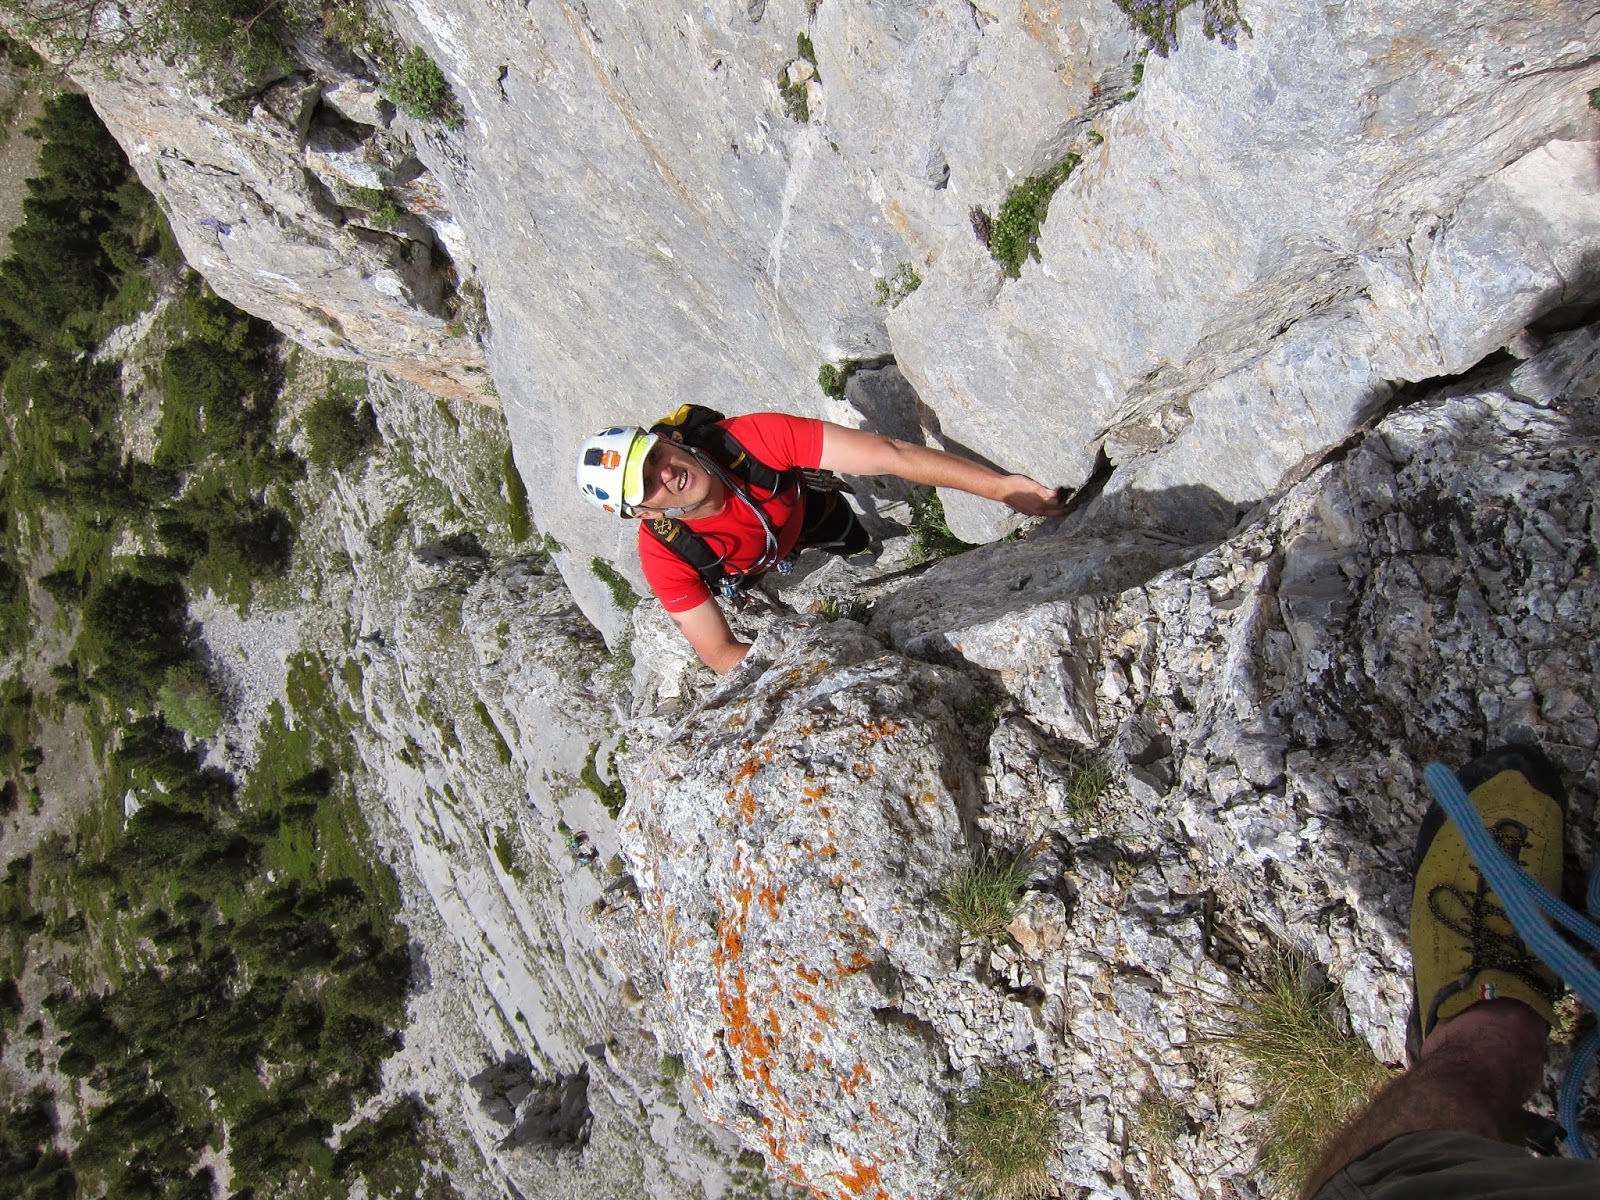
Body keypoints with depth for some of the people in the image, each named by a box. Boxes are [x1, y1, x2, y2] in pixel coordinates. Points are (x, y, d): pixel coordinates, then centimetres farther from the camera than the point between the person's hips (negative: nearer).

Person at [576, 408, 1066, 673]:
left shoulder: (752, 436, -46)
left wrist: (1001, 486, -50)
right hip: (748, 576, -1)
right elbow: (721, 655, -37)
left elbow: (887, 454, -47)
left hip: (808, 512, 1)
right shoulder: (664, 554, -42)